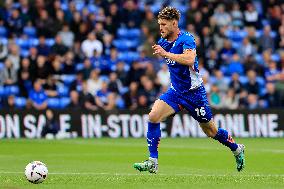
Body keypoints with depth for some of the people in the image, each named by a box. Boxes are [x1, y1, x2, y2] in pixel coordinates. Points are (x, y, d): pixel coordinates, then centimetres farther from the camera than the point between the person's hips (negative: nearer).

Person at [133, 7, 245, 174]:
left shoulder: (187, 39, -19)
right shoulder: (164, 41, 3)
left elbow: (189, 60, -39)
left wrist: (166, 54, -39)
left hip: (194, 93, -6)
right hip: (176, 91, 6)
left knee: (211, 131, 8)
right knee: (153, 116, -17)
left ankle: (237, 149, 36)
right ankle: (152, 162, -15)